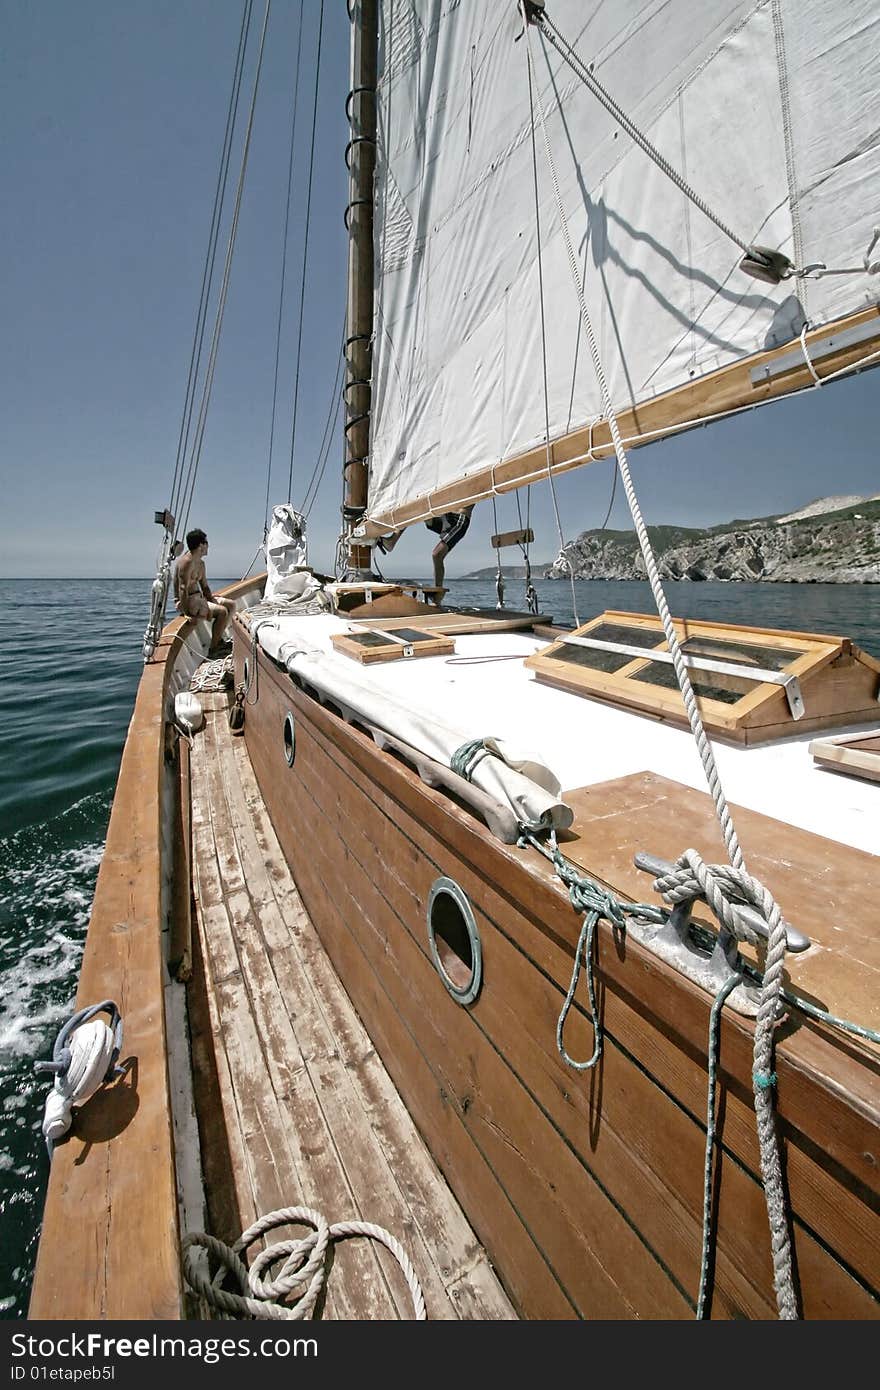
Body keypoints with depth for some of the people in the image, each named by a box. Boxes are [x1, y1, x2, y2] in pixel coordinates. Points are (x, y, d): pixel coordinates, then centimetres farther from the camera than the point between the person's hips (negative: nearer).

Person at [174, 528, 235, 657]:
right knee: (222, 611, -24)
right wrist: (186, 613, -28)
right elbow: (183, 589, -24)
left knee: (231, 605, 6)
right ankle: (213, 650, -16)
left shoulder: (200, 563, 13)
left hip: (199, 597, 10)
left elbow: (205, 587, 17)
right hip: (187, 602, -10)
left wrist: (213, 601, 1)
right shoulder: (187, 562, -19)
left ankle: (219, 640, 9)